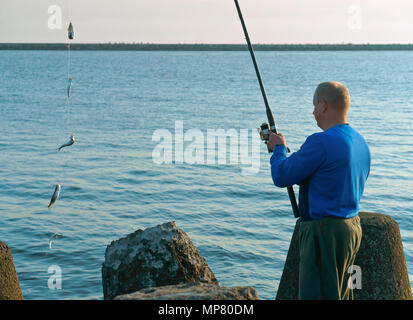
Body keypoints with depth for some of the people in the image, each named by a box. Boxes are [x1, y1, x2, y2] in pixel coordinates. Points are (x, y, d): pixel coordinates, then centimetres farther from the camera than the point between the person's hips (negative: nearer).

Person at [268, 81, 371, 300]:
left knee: (316, 294, -4)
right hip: (352, 227, 10)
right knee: (340, 293, 18)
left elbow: (281, 177, -13)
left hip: (325, 232, -10)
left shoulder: (321, 142, -19)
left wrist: (279, 148, 7)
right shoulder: (360, 142, 10)